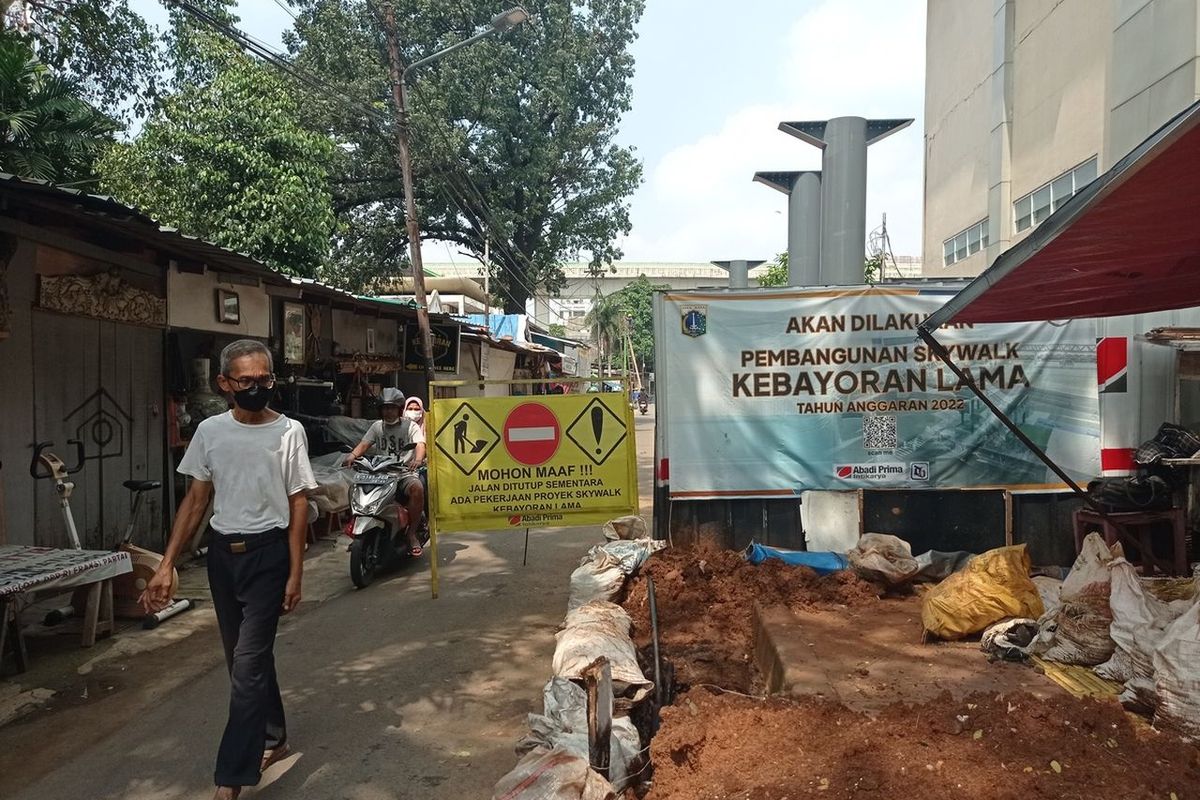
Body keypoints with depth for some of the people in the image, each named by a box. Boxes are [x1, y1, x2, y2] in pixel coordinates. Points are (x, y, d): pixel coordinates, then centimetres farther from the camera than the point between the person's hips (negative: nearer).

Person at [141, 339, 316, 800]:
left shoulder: (289, 432, -10)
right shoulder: (209, 431, 1)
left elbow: (298, 506, -7)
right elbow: (197, 500, 7)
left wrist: (295, 574, -8)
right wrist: (167, 564, 2)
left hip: (268, 553, -5)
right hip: (222, 553, 5)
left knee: (248, 663, -6)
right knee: (244, 658, 16)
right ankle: (274, 738, 36)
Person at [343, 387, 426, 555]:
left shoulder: (410, 426, 5)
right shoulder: (377, 426, 16)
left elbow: (420, 445, -12)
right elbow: (364, 444, 5)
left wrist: (418, 459, -36)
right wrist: (353, 455, -19)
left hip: (405, 473, -3)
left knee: (417, 488, -35)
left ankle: (412, 533, -22)